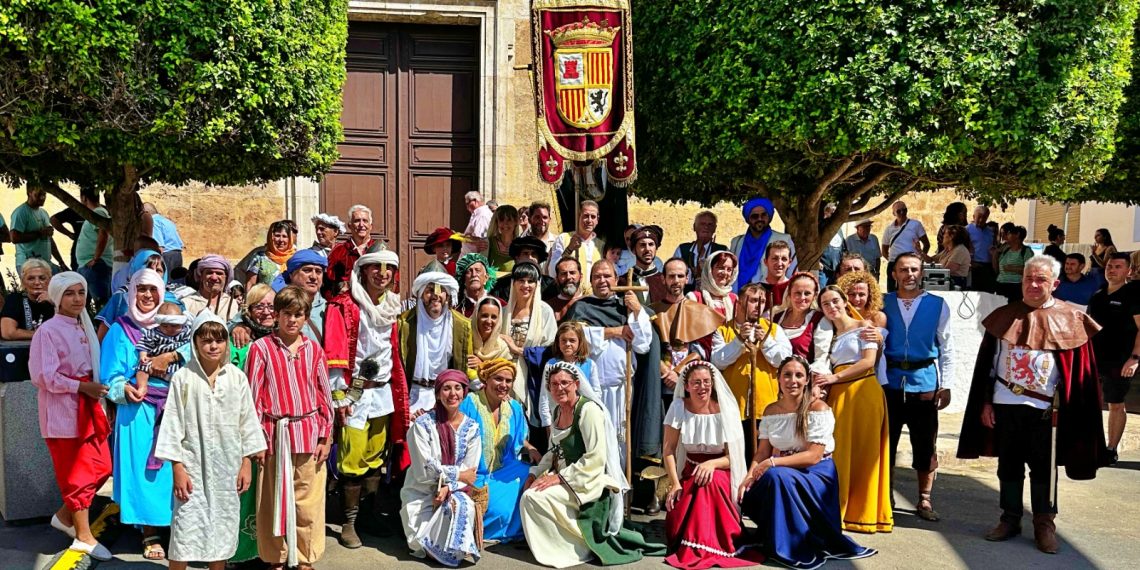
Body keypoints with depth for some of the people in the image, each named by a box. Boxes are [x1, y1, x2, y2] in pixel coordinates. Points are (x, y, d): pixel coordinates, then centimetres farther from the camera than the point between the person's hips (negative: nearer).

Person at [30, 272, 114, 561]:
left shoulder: (84, 327, 10)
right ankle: (84, 537, 14)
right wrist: (83, 387, -18)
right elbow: (45, 376, -18)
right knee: (77, 472, 1)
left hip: (87, 406, 8)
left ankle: (65, 515, 29)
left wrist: (96, 390, 3)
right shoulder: (48, 331, -14)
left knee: (101, 467, 10)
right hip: (64, 410, -7)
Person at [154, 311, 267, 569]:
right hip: (193, 465, -2)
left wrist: (247, 463, 3)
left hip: (228, 466, 3)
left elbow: (247, 420, 5)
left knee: (222, 528, 11)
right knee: (186, 529, -2)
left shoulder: (237, 378, 1)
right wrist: (177, 467, -7)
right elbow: (173, 423, -5)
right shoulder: (183, 378, -6)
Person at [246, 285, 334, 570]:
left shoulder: (313, 349, 6)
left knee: (308, 502, 5)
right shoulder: (261, 348, -2)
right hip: (275, 434, -2)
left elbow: (324, 395, 8)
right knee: (273, 501, 8)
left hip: (309, 433, 2)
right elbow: (253, 397, -2)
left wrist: (325, 437, 4)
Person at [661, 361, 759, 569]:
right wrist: (675, 483, -17)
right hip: (689, 474, 1)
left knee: (711, 482, -35)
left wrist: (711, 464, -27)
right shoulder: (679, 407, -5)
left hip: (720, 474, -1)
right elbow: (668, 449, -6)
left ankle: (709, 545, -20)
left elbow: (733, 456, -7)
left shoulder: (725, 411, -8)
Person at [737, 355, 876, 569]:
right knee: (749, 496, -24)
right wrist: (750, 476, -16)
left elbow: (814, 456, -18)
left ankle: (790, 549, -21)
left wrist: (773, 462, -25)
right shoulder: (771, 411, 7)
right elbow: (763, 451, 4)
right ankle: (771, 537, 5)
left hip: (817, 475, -5)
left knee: (776, 477, -35)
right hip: (784, 474, 5)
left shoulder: (818, 409, -11)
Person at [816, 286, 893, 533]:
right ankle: (839, 510, 5)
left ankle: (863, 512, 2)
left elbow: (869, 360, -8)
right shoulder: (830, 335, 21)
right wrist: (825, 381, -4)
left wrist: (835, 377, -11)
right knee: (839, 452, 1)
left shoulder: (863, 326, 3)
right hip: (838, 395, 5)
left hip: (863, 391, -5)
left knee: (863, 451, -4)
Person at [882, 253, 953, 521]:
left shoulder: (937, 305, 2)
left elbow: (946, 348, 3)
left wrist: (945, 385, -1)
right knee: (886, 441, 8)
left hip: (924, 381, 0)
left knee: (926, 445, 7)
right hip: (890, 381, 0)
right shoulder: (883, 304, 2)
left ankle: (924, 499, 22)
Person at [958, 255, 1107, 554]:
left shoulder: (1070, 319, 0)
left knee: (1043, 469, 5)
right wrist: (985, 402, 3)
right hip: (1006, 405, 2)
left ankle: (1045, 525, 17)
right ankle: (1010, 519, 21)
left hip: (1045, 409, -2)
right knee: (1009, 465, 9)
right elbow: (988, 362, 8)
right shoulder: (1004, 316, 5)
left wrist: (1066, 408, -5)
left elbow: (1078, 371, 1)